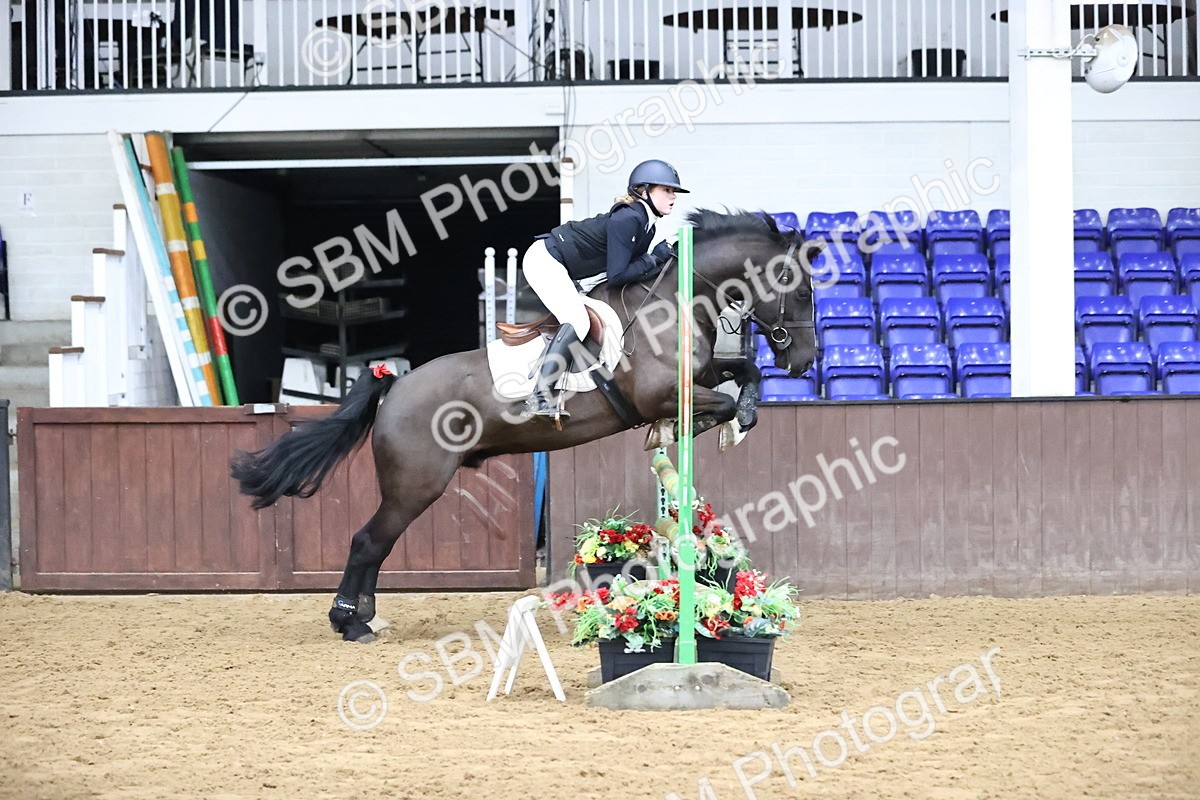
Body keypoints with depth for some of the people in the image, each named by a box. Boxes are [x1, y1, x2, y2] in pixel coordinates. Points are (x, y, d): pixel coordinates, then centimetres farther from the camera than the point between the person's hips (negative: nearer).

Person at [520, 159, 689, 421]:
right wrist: (656, 257, -18)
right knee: (577, 322, -25)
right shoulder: (627, 219, -23)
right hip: (545, 260, -11)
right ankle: (539, 398, -34)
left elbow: (634, 269, 9)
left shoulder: (647, 226, 7)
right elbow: (617, 275, -26)